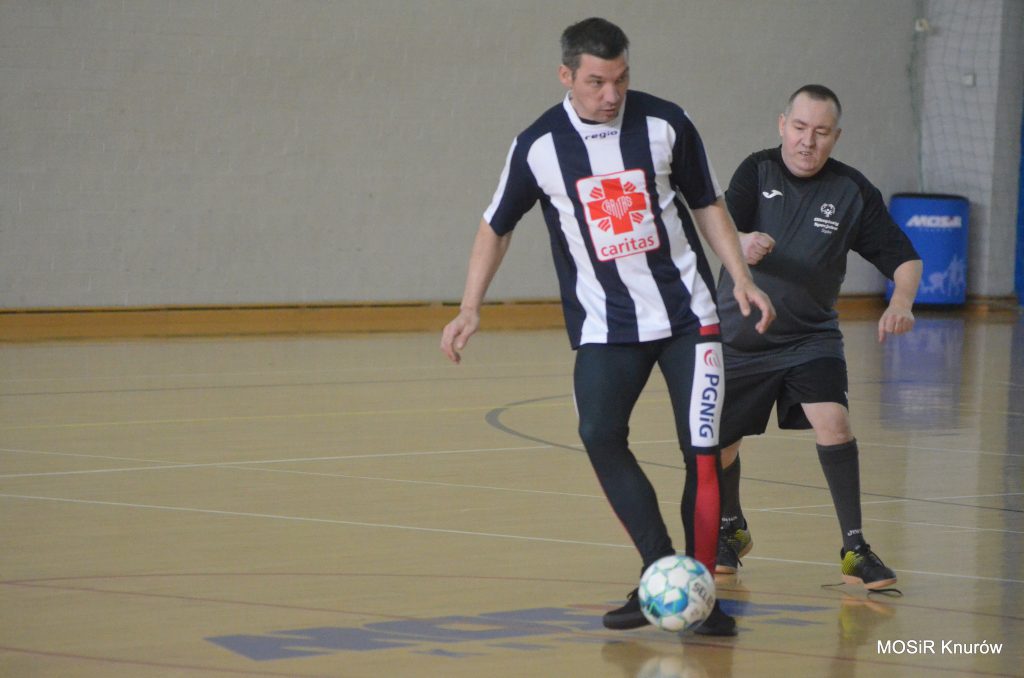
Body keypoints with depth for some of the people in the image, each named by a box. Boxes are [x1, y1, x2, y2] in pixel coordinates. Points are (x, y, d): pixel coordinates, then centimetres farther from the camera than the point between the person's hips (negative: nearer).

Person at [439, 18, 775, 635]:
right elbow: (496, 227, 6)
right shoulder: (539, 146, -5)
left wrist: (742, 279, 0)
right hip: (605, 324, 0)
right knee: (600, 435, -18)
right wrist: (470, 310, -2)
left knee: (702, 447, -8)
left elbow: (708, 204, 8)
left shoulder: (666, 124, -5)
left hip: (687, 312, 0)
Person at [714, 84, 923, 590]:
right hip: (738, 335, 1)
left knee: (832, 422, -23)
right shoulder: (757, 171, -7)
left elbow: (903, 257, -7)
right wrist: (743, 242, -46)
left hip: (811, 336, -1)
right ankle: (731, 530, 38)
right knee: (717, 444, 7)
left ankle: (854, 548, -14)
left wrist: (902, 302, -29)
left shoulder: (852, 191, -7)